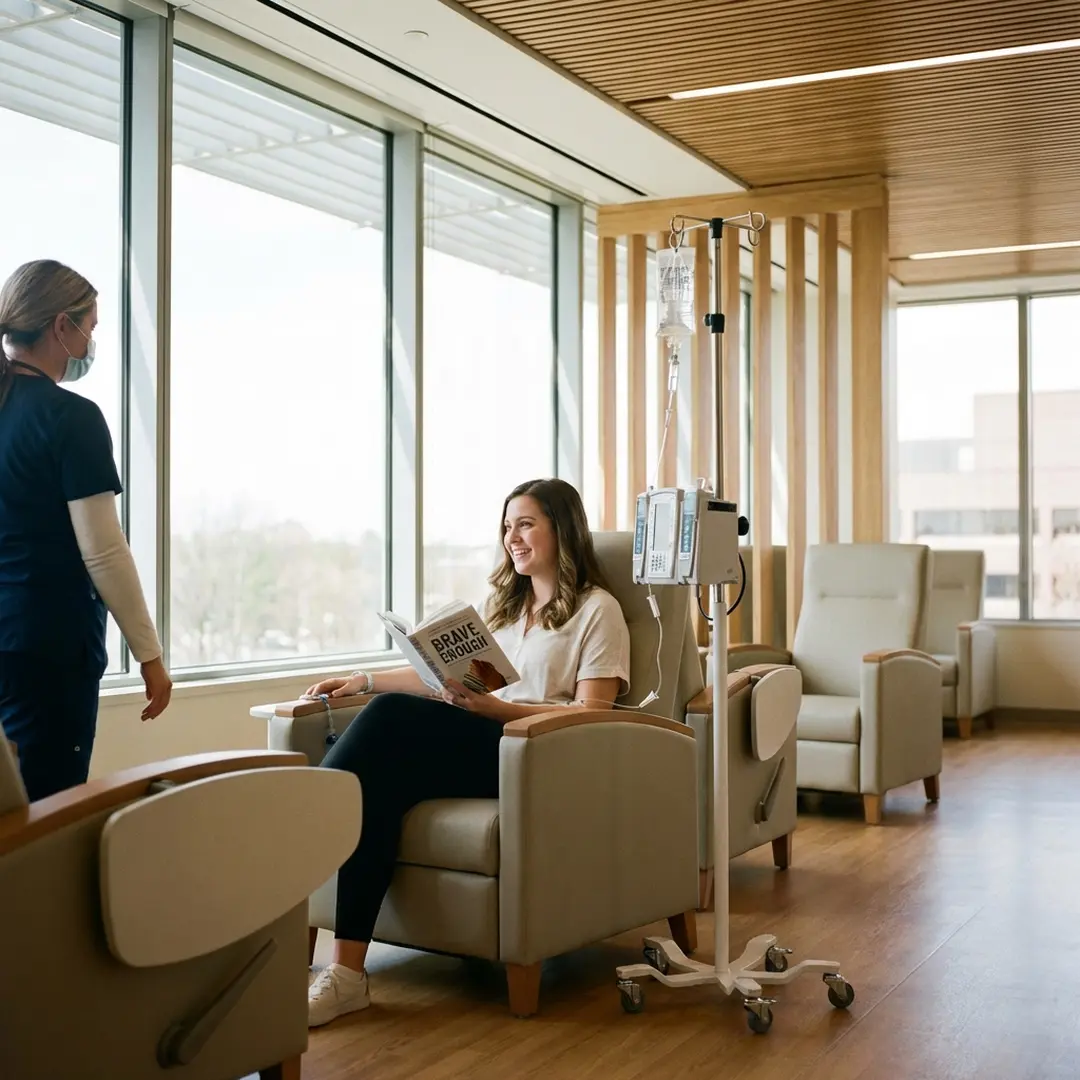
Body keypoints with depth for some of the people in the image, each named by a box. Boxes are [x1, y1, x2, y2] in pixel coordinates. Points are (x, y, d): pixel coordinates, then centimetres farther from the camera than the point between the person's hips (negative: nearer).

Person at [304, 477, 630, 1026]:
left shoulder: (597, 609, 6)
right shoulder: (501, 602, 29)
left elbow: (590, 715, -5)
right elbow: (446, 675, 24)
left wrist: (496, 708, -17)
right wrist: (365, 680, 10)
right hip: (473, 747, 6)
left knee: (391, 715, -29)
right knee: (379, 784, -28)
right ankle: (347, 970, -30)